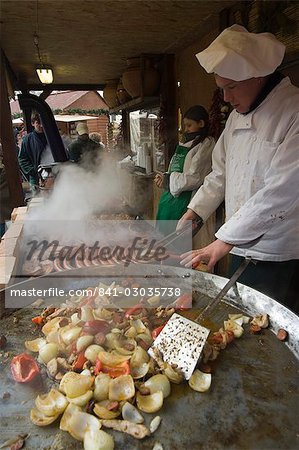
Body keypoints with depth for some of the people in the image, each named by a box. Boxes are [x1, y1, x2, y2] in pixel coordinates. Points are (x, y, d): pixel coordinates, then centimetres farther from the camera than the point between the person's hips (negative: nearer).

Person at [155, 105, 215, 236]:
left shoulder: (206, 145, -7)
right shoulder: (184, 145, 19)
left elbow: (194, 179, -15)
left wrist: (168, 179, -9)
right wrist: (164, 178, 0)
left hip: (186, 201, -8)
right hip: (171, 198, 8)